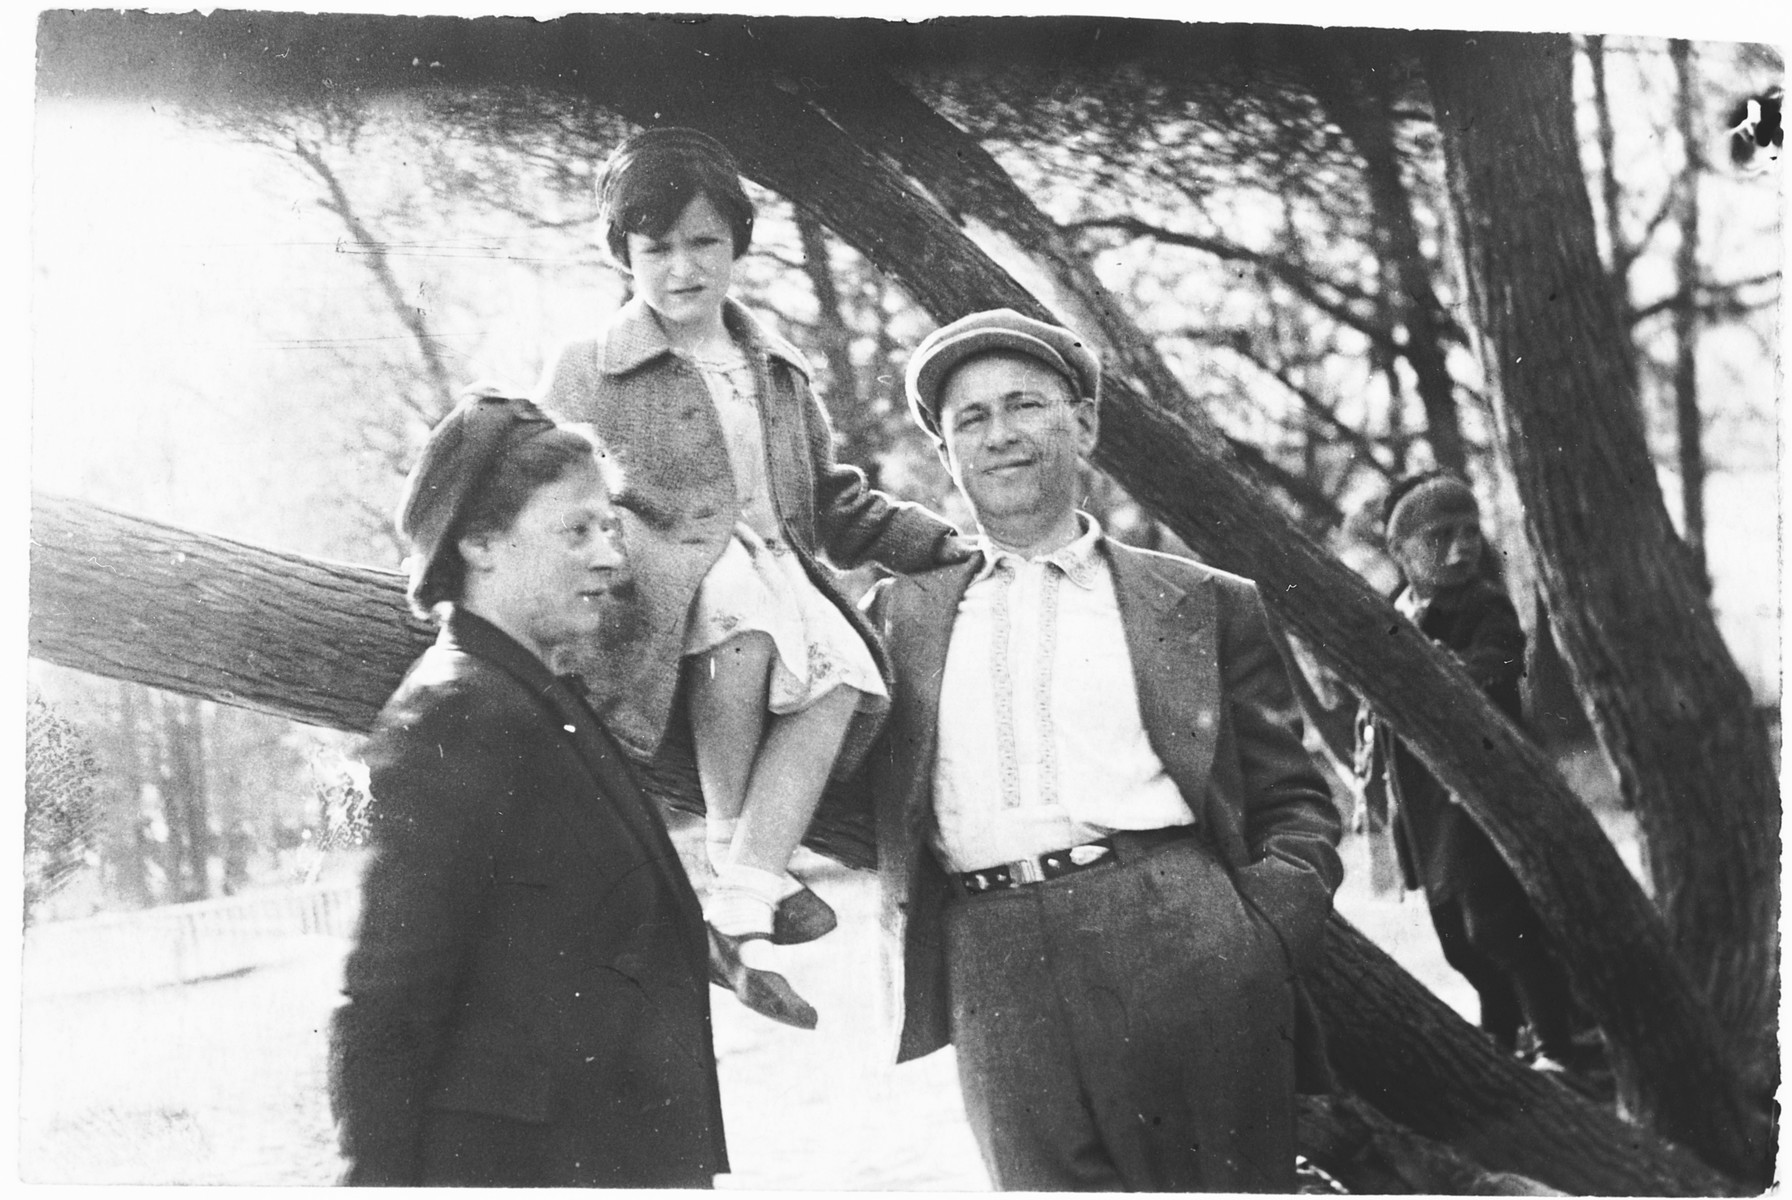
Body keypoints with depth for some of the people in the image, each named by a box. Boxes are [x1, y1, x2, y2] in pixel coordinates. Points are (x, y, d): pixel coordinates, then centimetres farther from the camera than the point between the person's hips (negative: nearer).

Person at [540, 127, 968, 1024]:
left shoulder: (777, 373, 24)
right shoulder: (587, 375, 9)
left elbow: (837, 507, 27)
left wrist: (947, 546, 14)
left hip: (778, 578, 4)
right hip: (665, 581, -4)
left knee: (845, 668, -30)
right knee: (742, 598, -39)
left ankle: (742, 907, -32)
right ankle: (730, 840, -20)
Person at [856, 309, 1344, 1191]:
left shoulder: (1204, 603, 13)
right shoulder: (900, 615, 18)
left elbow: (1290, 801, 12)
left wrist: (1271, 924, -5)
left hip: (1176, 945, -1)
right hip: (993, 976, 1)